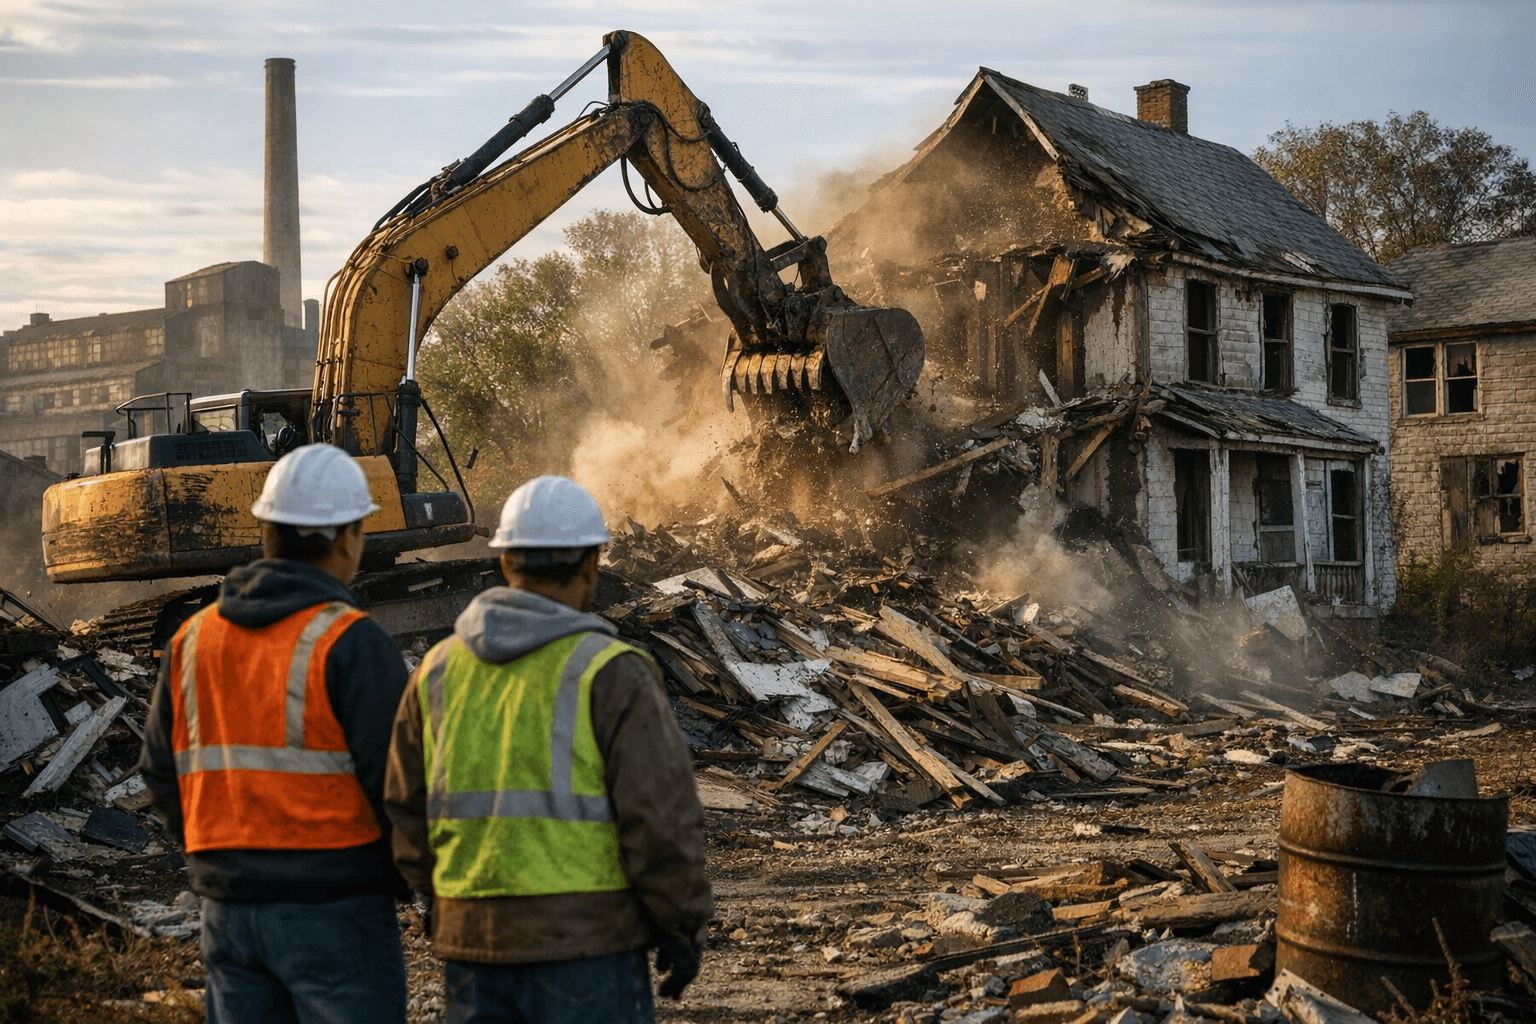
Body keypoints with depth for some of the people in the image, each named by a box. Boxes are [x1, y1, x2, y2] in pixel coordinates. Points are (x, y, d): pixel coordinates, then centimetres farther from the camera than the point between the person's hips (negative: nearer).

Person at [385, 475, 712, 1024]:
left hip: (475, 942, 5)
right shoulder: (609, 674, -12)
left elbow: (409, 812, 10)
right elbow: (661, 817, -15)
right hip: (584, 942, -5)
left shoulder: (441, 670, 5)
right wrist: (684, 929, -3)